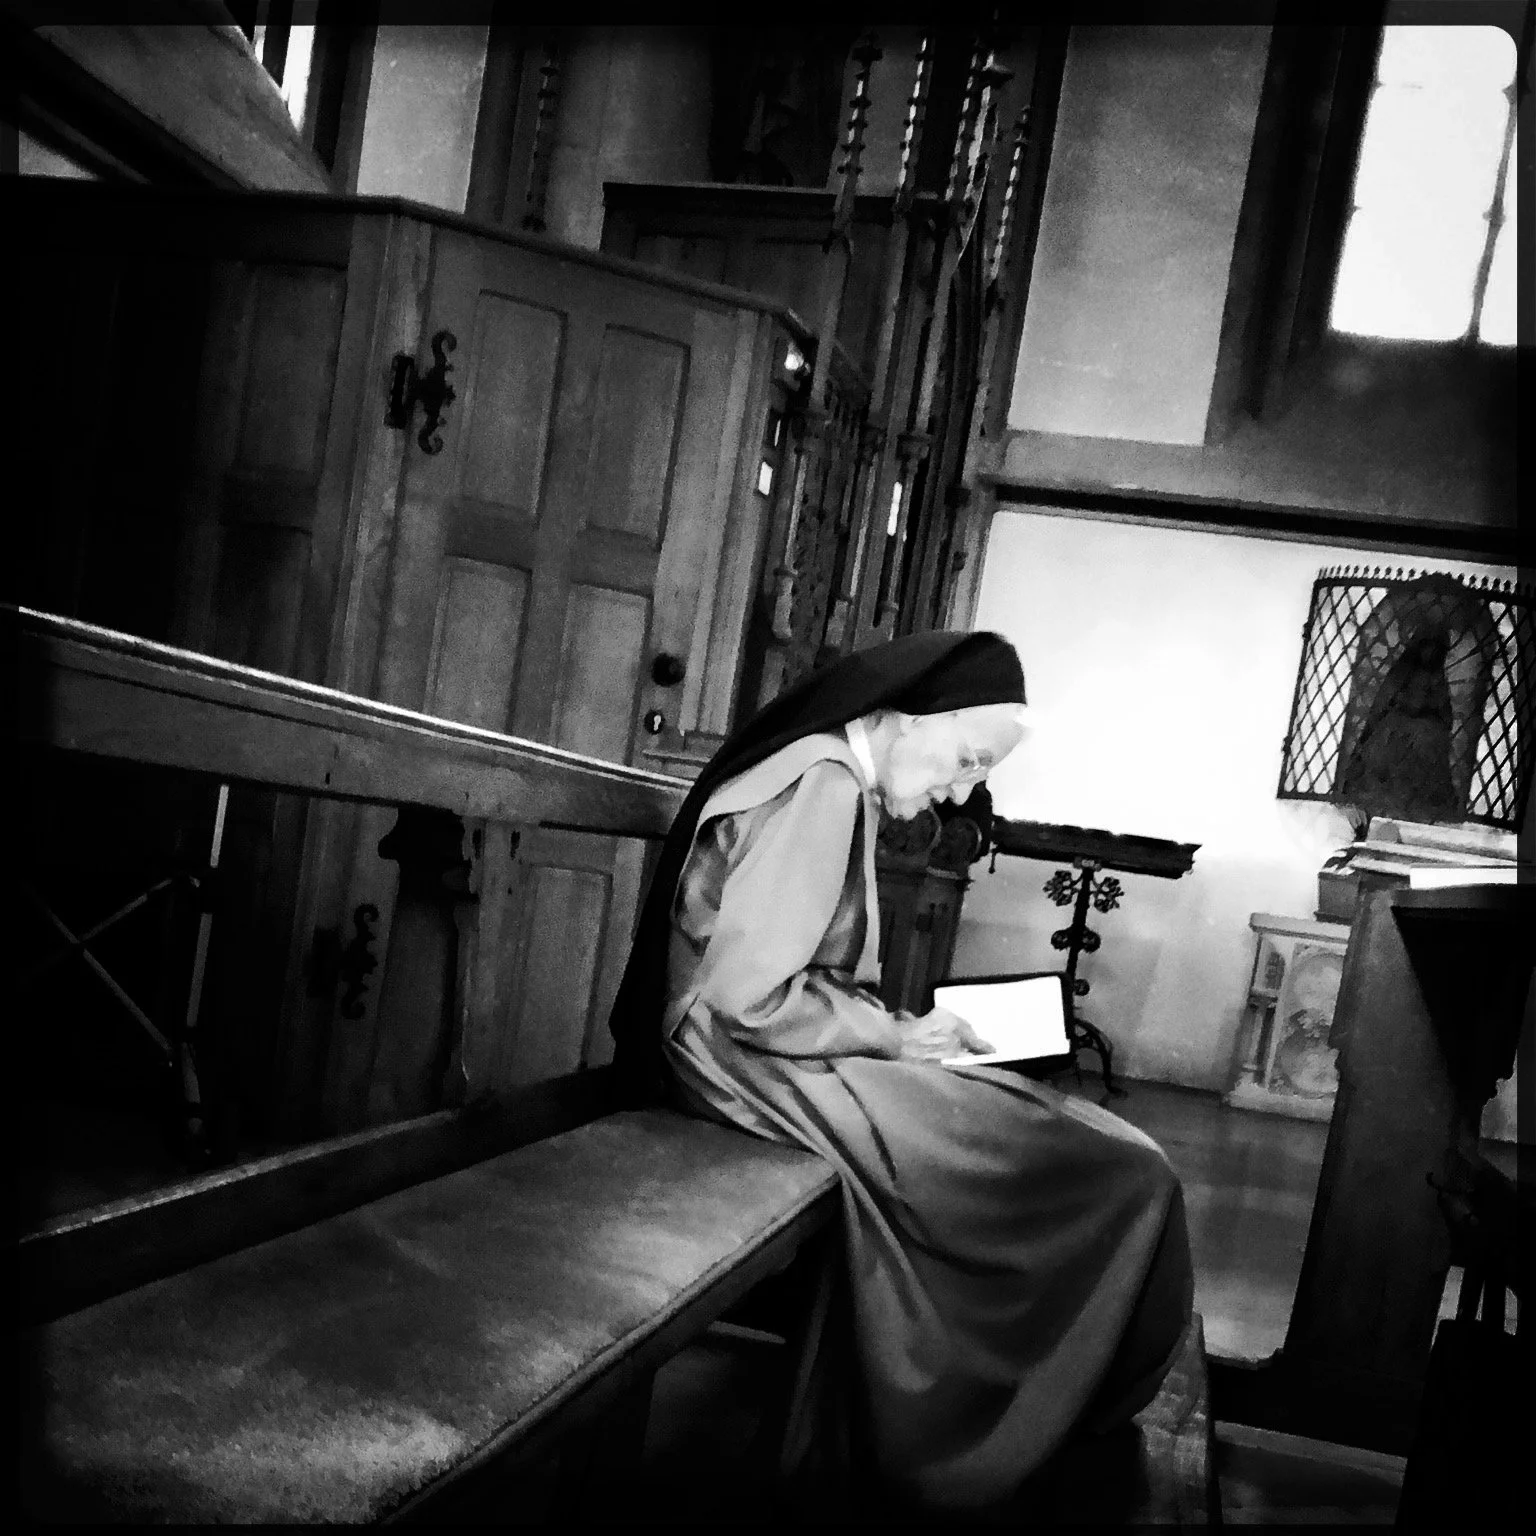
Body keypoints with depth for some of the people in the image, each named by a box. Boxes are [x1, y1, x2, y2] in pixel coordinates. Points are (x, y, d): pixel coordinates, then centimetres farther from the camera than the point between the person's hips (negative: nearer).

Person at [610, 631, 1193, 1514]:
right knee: (1120, 1176, -10)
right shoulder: (822, 785, -19)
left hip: (796, 1050, 10)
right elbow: (747, 996, -24)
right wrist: (897, 1035, -13)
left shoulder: (843, 787, 13)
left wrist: (903, 1030, 3)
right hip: (756, 1066, -10)